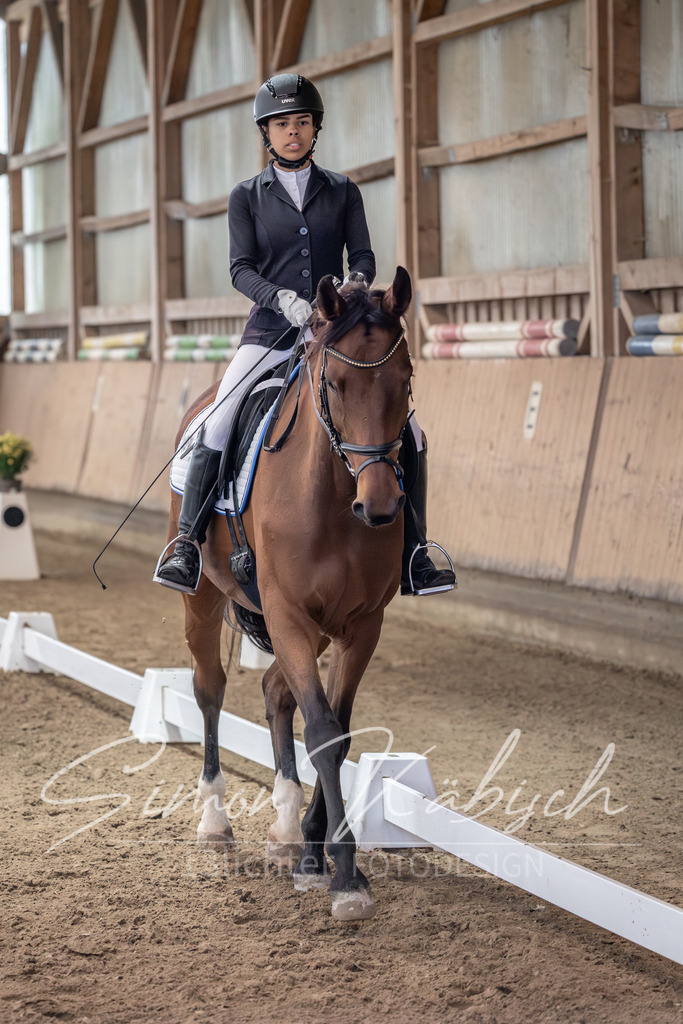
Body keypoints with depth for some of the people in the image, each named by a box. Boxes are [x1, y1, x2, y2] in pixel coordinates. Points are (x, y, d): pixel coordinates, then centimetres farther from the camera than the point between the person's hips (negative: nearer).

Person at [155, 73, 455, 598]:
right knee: (215, 429, -22)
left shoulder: (342, 191, 11)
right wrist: (283, 298, -22)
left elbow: (363, 255, 3)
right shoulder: (248, 196, 7)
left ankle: (414, 555, -1)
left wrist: (355, 281, -21)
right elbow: (241, 268, -2)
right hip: (271, 333, -1)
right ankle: (186, 546, -14)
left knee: (407, 433, -10)